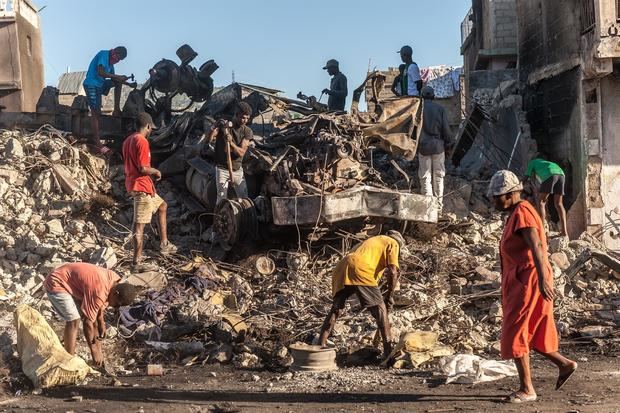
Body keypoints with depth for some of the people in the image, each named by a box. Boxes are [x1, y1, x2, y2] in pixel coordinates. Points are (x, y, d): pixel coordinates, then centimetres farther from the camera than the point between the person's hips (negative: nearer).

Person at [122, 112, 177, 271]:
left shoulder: (128, 140, 12)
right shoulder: (142, 141, -17)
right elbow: (143, 168, -23)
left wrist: (151, 173, 19)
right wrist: (156, 171, -5)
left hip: (132, 184, 10)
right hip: (141, 186, -10)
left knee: (162, 206, 24)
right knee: (139, 225, -5)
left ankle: (164, 244, 26)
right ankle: (137, 262, -2)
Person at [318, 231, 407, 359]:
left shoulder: (373, 241, 39)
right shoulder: (393, 243, 18)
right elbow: (393, 272, 4)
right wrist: (390, 296, 11)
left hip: (341, 269, 7)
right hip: (360, 270, -7)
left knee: (336, 309, 18)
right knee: (380, 308, 3)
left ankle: (320, 346, 15)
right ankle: (388, 351, 1)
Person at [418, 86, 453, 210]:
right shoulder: (440, 109, -2)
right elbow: (446, 128, -1)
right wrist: (448, 143, 10)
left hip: (423, 147, -1)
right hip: (438, 146, 1)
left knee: (425, 177, 3)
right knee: (438, 176, 11)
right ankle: (438, 204, 15)